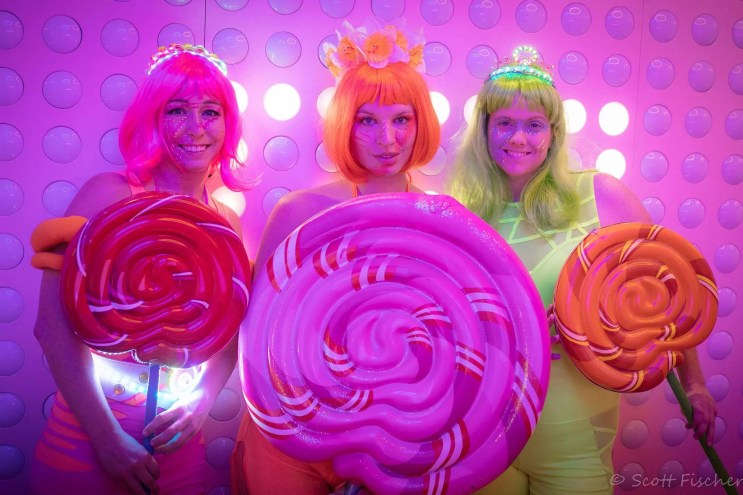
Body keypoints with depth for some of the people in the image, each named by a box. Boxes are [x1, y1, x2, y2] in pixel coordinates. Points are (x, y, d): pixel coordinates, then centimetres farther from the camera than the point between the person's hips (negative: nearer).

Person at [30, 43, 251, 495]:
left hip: (176, 439, 4)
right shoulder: (110, 195, -12)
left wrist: (201, 400, -9)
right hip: (89, 436, -4)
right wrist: (107, 435, -17)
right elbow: (55, 323, -16)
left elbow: (229, 333, 7)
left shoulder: (227, 222, 1)